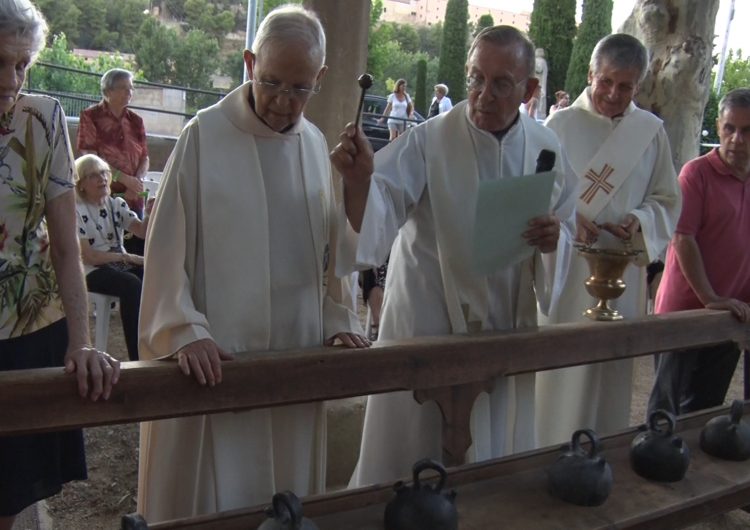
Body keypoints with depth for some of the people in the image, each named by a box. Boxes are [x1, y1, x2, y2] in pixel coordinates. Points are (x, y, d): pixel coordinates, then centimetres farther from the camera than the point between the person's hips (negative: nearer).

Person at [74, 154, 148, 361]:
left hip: (121, 266, 5)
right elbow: (87, 256, -11)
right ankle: (137, 357, -30)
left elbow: (142, 231, -5)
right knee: (132, 285, -35)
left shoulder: (117, 204, 12)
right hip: (92, 271, -5)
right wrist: (126, 257, -13)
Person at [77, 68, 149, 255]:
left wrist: (138, 182, -7)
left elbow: (144, 157, 13)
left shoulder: (135, 121, 15)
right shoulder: (91, 116, 0)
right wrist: (124, 178, -16)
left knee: (136, 251, 1)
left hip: (133, 198, 5)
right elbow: (89, 157, -8)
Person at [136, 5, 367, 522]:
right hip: (215, 358, -4)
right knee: (210, 495, 7)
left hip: (296, 354, 5)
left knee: (285, 491, 16)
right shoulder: (205, 136, -9)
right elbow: (167, 246, -8)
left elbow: (330, 246, 11)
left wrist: (341, 320, 2)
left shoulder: (316, 144, 6)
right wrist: (186, 331, -17)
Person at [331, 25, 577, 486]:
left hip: (507, 329, 4)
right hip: (430, 324, -4)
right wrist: (360, 181, -47)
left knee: (493, 456, 20)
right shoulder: (429, 142, -15)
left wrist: (554, 239, -16)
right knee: (413, 457, 8)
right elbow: (378, 216, -25)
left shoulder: (546, 149, -1)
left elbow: (567, 230, 7)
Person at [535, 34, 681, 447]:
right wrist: (567, 220, -19)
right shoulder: (561, 124, -3)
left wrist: (640, 221, -11)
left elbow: (667, 200, 10)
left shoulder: (652, 132, 4)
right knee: (559, 367, 3)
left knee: (612, 371, 10)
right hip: (566, 268, -2)